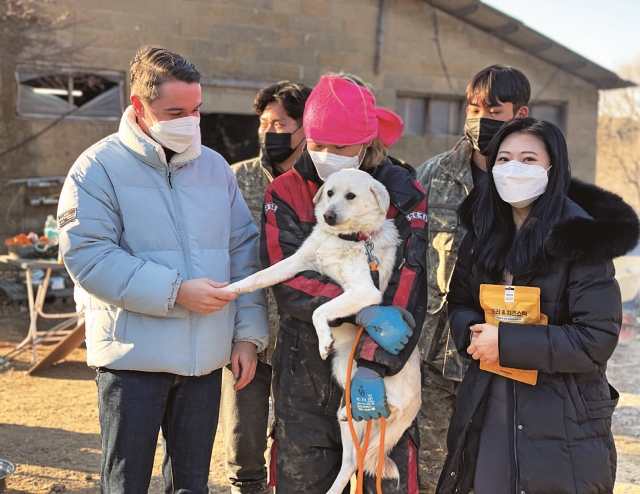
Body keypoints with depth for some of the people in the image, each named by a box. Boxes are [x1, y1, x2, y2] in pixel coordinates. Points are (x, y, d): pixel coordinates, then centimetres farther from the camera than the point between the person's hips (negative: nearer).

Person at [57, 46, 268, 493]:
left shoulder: (215, 167, 9)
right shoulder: (100, 167, -7)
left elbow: (244, 251, 11)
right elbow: (87, 256, -17)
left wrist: (248, 333, 4)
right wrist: (176, 291, -20)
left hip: (206, 357, 5)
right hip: (134, 355, -4)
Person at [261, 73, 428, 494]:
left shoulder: (404, 194, -3)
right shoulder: (285, 194, -1)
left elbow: (406, 289, -12)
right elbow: (288, 283, -11)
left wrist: (373, 365, -21)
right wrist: (361, 309, -24)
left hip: (386, 366, -1)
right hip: (305, 367, 1)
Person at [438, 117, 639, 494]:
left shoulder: (582, 240, -12)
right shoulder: (484, 233, 7)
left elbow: (598, 339, -17)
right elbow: (459, 302, 13)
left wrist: (507, 342, -21)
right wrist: (473, 332, -10)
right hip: (487, 415, 5)